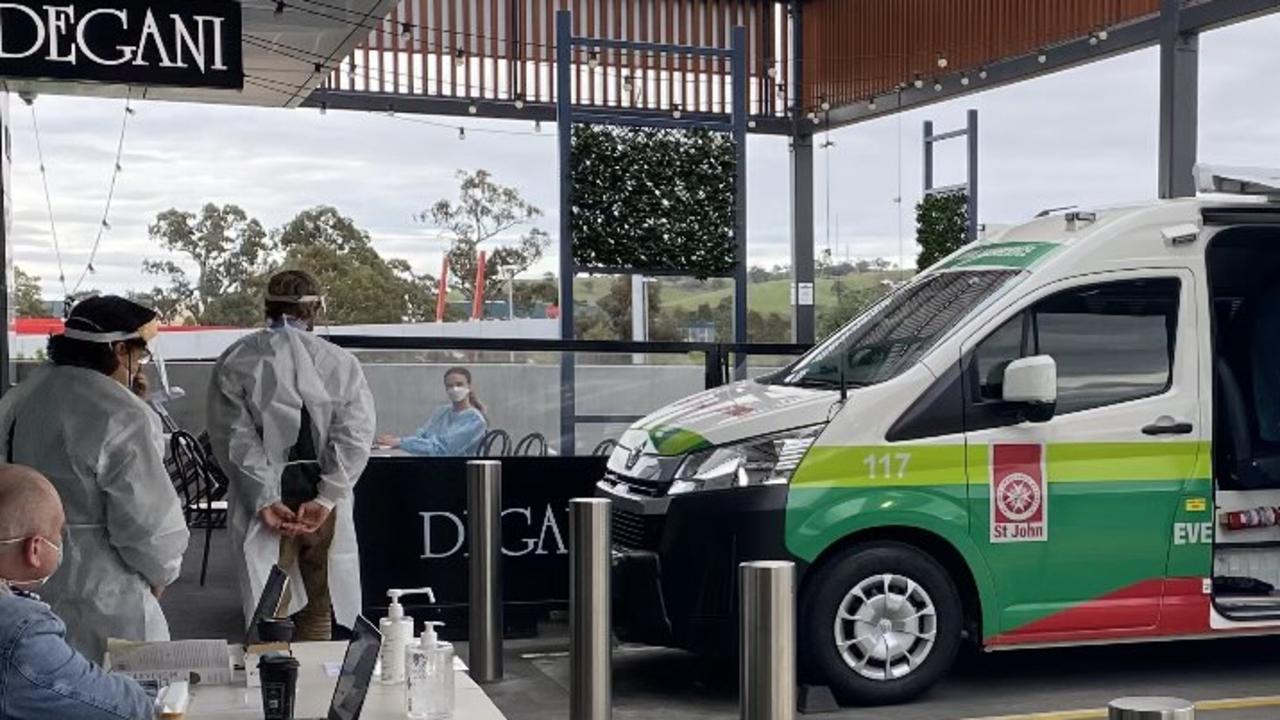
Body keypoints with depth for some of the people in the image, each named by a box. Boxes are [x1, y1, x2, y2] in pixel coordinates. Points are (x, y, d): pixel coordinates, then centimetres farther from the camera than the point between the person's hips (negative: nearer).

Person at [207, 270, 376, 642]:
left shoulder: (234, 361, 0)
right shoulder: (342, 362, 0)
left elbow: (235, 437, -8)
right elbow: (355, 436, -8)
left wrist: (265, 500, -10)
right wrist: (325, 499, -8)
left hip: (267, 503, 0)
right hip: (323, 501, 1)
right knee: (318, 612, 12)